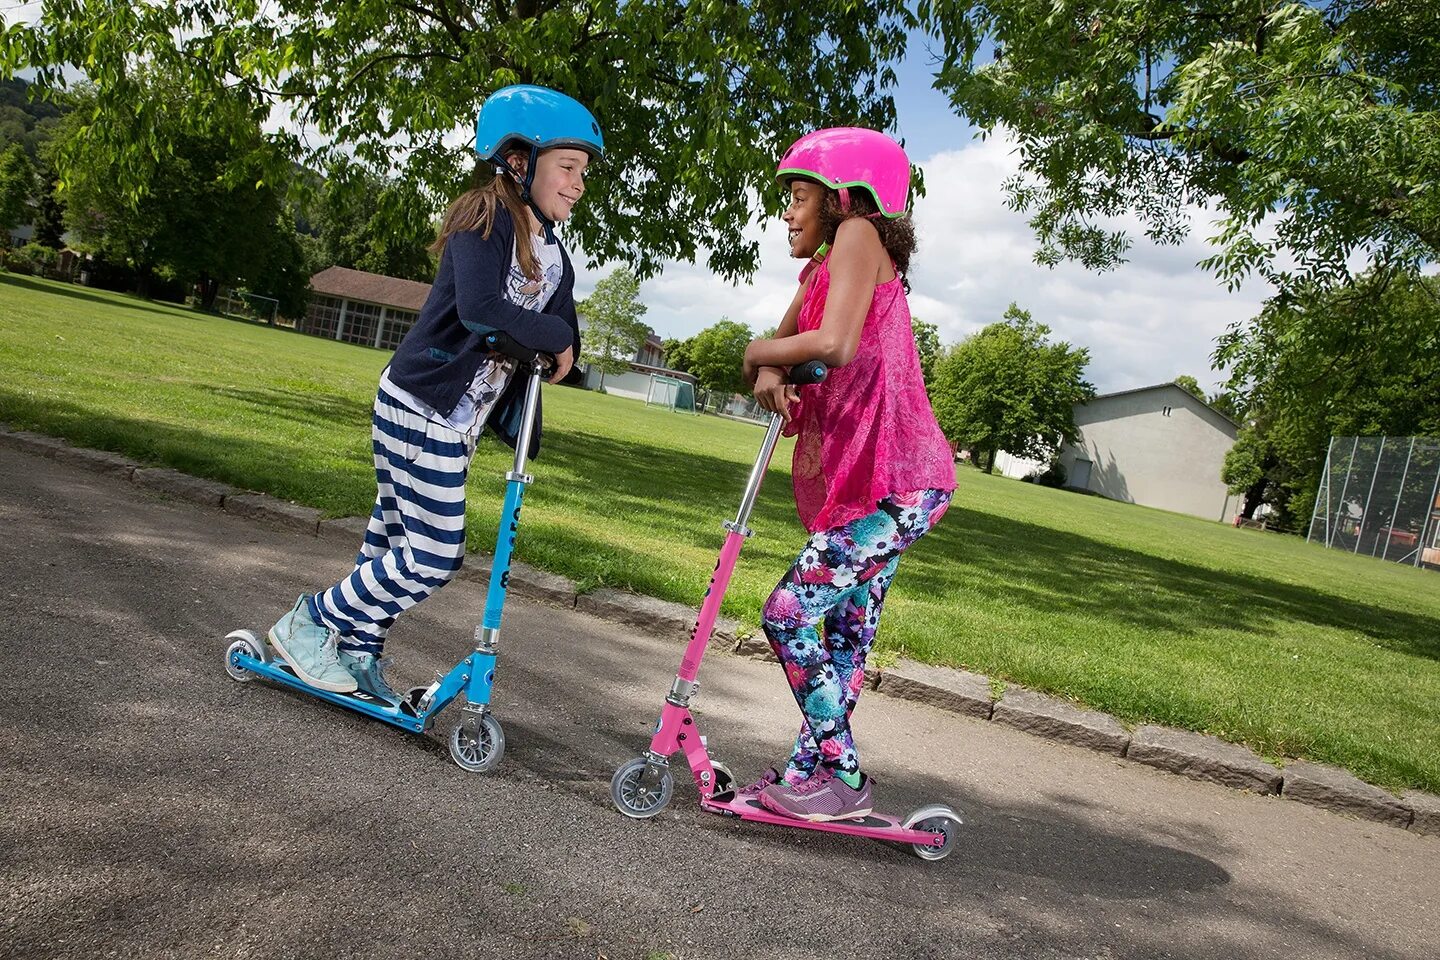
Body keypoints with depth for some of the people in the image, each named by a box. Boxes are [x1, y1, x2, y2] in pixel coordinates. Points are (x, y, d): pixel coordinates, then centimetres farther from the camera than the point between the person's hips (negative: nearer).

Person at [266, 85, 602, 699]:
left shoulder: (555, 258, 12)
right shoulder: (485, 218, -13)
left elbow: (564, 348, 9)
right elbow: (479, 306, -29)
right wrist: (554, 336, -17)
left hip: (459, 420, 9)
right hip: (420, 409, -9)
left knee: (396, 533, 18)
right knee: (432, 557, -6)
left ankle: (356, 650, 33)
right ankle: (308, 623, 11)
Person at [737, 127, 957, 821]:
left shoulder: (859, 234, -10)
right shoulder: (819, 270, 19)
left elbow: (834, 344, -25)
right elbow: (783, 342, 18)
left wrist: (759, 352, -7)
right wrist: (770, 373, -7)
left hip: (896, 482, -10)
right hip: (858, 479, 10)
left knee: (790, 614, -11)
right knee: (844, 631, 14)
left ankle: (840, 777, 1)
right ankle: (811, 769, 25)